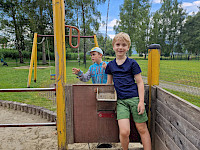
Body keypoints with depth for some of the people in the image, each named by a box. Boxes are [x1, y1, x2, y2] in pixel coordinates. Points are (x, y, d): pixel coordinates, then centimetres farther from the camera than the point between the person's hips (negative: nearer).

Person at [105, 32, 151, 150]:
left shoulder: (132, 63, 0)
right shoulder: (110, 65, 11)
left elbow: (140, 83, -1)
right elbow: (109, 84, 19)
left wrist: (141, 101, -7)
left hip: (134, 98, -1)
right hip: (121, 101, 2)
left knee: (142, 129, 6)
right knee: (124, 132, -8)